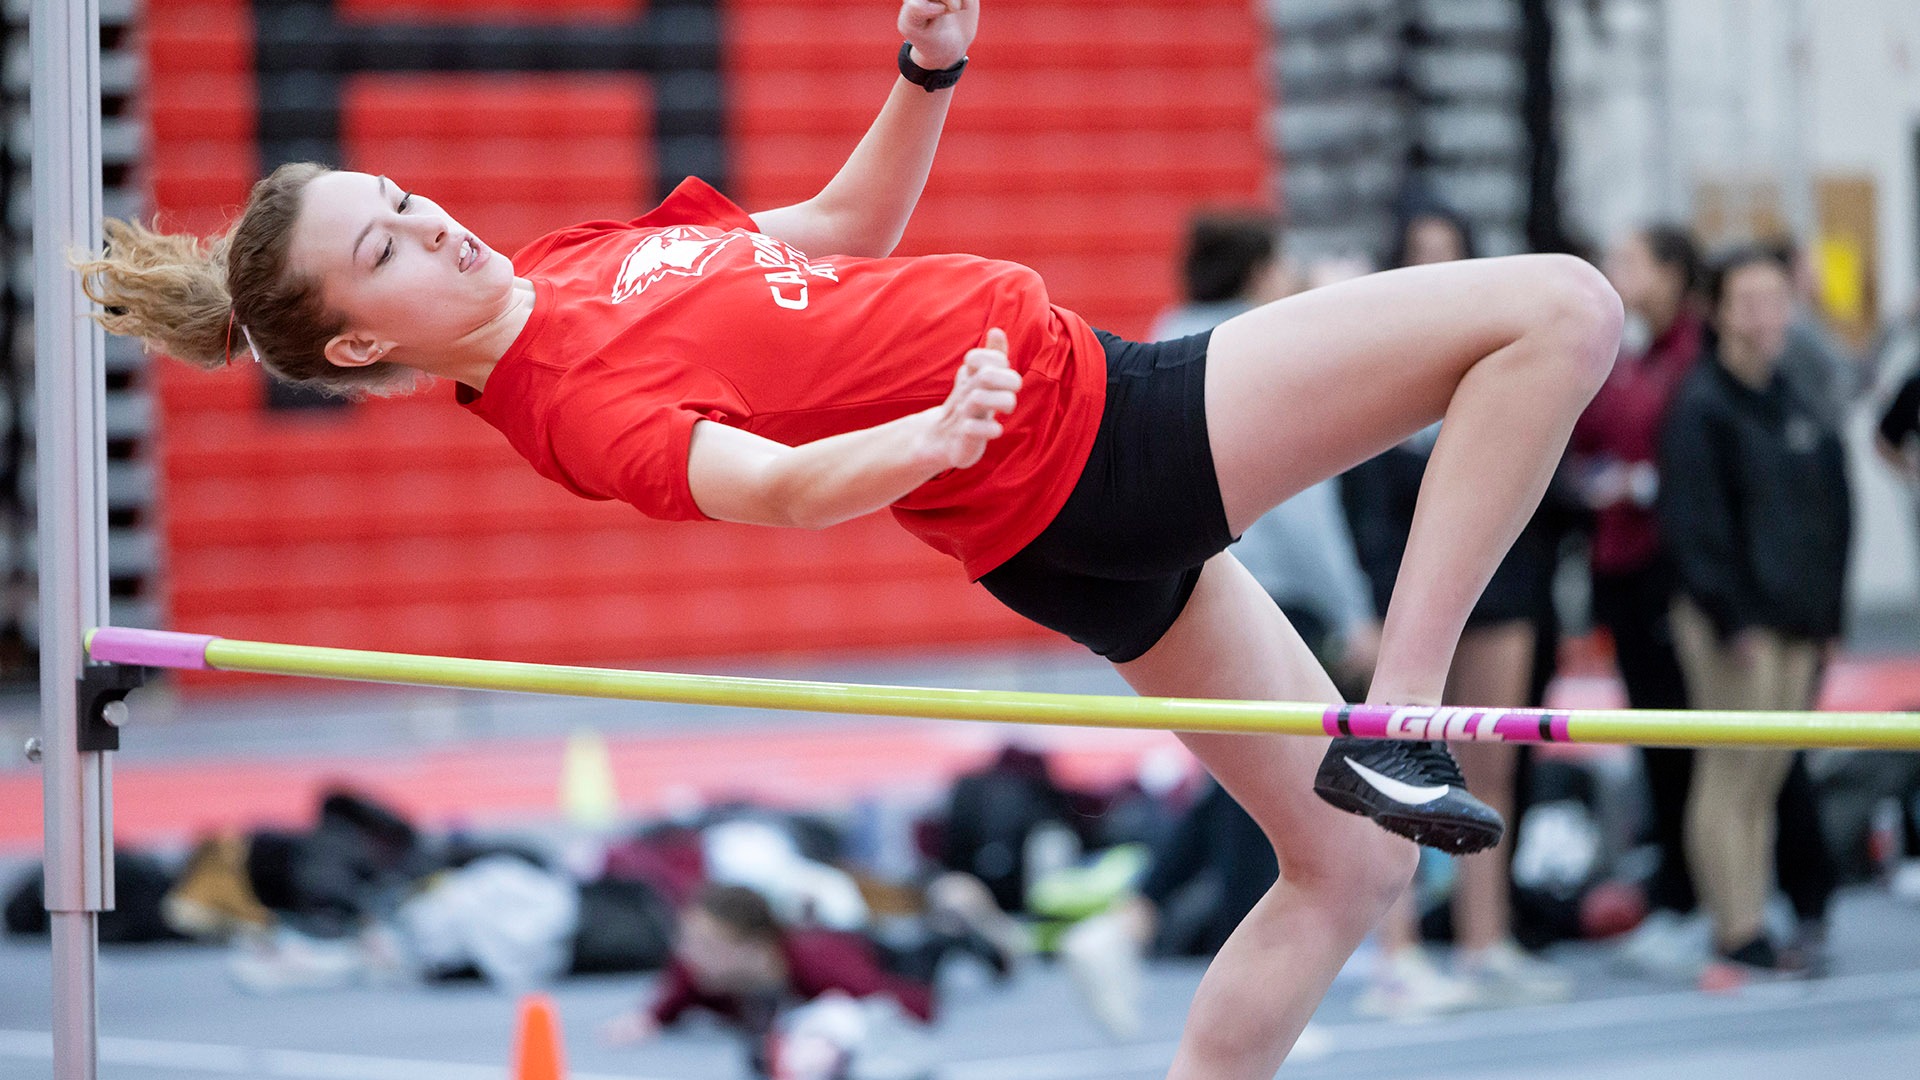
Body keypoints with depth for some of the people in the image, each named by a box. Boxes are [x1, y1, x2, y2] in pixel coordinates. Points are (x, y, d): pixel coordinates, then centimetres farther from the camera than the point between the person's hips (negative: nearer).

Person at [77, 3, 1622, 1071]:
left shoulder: (590, 252, 9)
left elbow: (842, 230, 21)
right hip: (1085, 468, -9)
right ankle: (1400, 727, -17)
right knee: (1562, 309, -11)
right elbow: (769, 484, -36)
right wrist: (932, 437, -55)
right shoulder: (570, 404, -19)